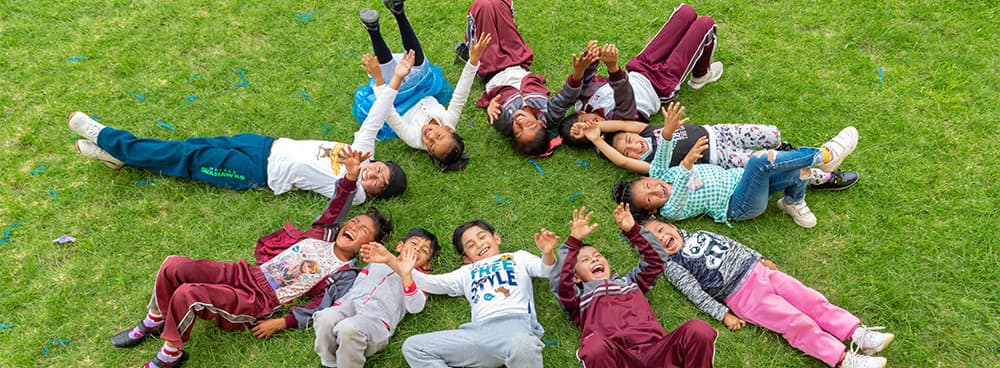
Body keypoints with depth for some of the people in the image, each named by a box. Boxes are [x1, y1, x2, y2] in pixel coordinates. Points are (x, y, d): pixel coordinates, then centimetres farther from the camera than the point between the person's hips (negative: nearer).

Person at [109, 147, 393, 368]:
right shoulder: (323, 235, 11)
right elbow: (336, 208, 0)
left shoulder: (345, 274, -5)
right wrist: (351, 178, -19)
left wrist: (281, 323, -15)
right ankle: (154, 322, 16)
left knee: (186, 295, -25)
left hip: (258, 303, -6)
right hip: (247, 274, 6)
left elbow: (322, 310, -10)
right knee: (173, 265, -10)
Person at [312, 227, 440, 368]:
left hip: (377, 318, -4)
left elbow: (415, 307, -5)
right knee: (325, 318, -29)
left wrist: (406, 275, -20)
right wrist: (336, 306, 10)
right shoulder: (377, 260, 29)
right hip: (350, 305, 4)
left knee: (349, 329, -36)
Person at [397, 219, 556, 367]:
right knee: (412, 346, -8)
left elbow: (544, 269, 12)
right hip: (478, 331, 4)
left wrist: (547, 253, -10)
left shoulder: (518, 257, 29)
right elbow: (429, 282, 30)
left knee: (522, 345, -42)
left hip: (515, 322, -4)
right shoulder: (467, 273, 35)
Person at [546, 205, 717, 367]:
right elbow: (559, 283, 4)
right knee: (596, 345, -40)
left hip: (655, 350, 3)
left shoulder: (629, 280, 34)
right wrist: (574, 242, -1)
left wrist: (633, 231, 17)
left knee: (698, 329, -27)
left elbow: (656, 261, 25)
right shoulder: (579, 295, 24)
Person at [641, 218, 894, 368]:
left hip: (758, 270, 6)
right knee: (797, 323, -14)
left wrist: (761, 258, 18)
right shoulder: (672, 266, -3)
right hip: (743, 295, -6)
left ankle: (858, 333, 0)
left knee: (812, 300, -4)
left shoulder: (700, 235, 16)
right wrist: (724, 315, -14)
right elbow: (696, 293, -8)